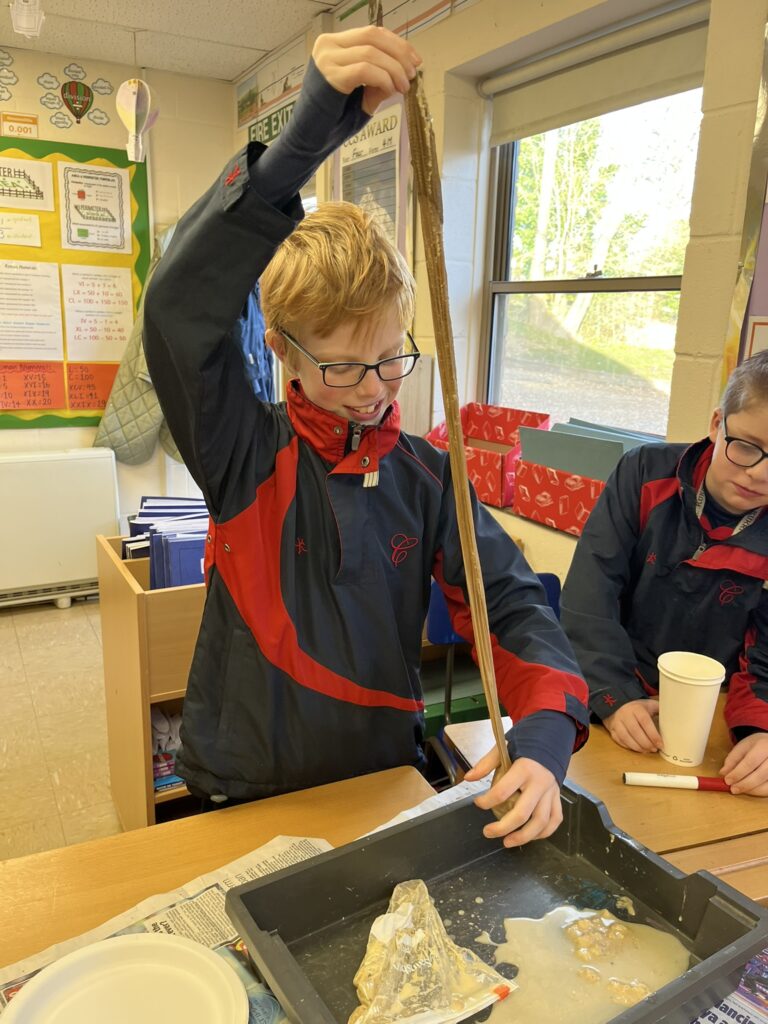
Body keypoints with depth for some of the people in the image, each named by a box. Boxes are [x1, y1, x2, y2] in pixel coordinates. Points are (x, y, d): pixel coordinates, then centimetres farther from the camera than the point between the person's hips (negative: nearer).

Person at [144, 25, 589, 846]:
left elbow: (509, 602, -6)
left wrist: (546, 731, -25)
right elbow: (180, 309, -26)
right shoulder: (247, 454, -10)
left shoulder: (426, 476, -2)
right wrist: (304, 140, -37)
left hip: (384, 777, 2)